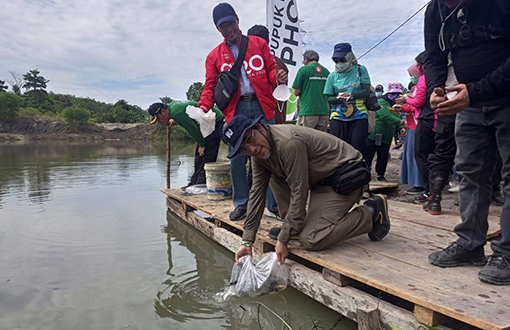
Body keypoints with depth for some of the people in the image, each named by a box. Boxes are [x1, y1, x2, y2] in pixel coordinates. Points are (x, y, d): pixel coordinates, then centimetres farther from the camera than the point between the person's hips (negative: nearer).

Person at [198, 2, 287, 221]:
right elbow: (210, 87, 9)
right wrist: (203, 108, -9)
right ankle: (241, 204, 16)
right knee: (237, 159, 2)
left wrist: (277, 77, -14)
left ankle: (275, 204, 9)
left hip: (261, 107, -1)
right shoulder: (214, 56, 14)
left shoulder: (259, 43, 13)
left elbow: (271, 69, 10)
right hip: (235, 111, 1)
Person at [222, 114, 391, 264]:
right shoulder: (259, 153, -2)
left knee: (310, 240, -17)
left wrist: (283, 239, -18)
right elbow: (257, 193, 0)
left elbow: (299, 193, -25)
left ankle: (371, 213, -1)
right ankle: (293, 226, 8)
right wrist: (246, 241, -3)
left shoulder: (289, 143, -29)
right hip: (320, 178, 9)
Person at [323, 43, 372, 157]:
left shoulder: (361, 70, 5)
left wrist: (351, 95, -18)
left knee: (358, 149, -4)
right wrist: (338, 98, -16)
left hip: (359, 117, -1)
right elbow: (329, 98, 5)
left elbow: (366, 91, -2)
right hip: (338, 118, 1)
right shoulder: (332, 76, 7)